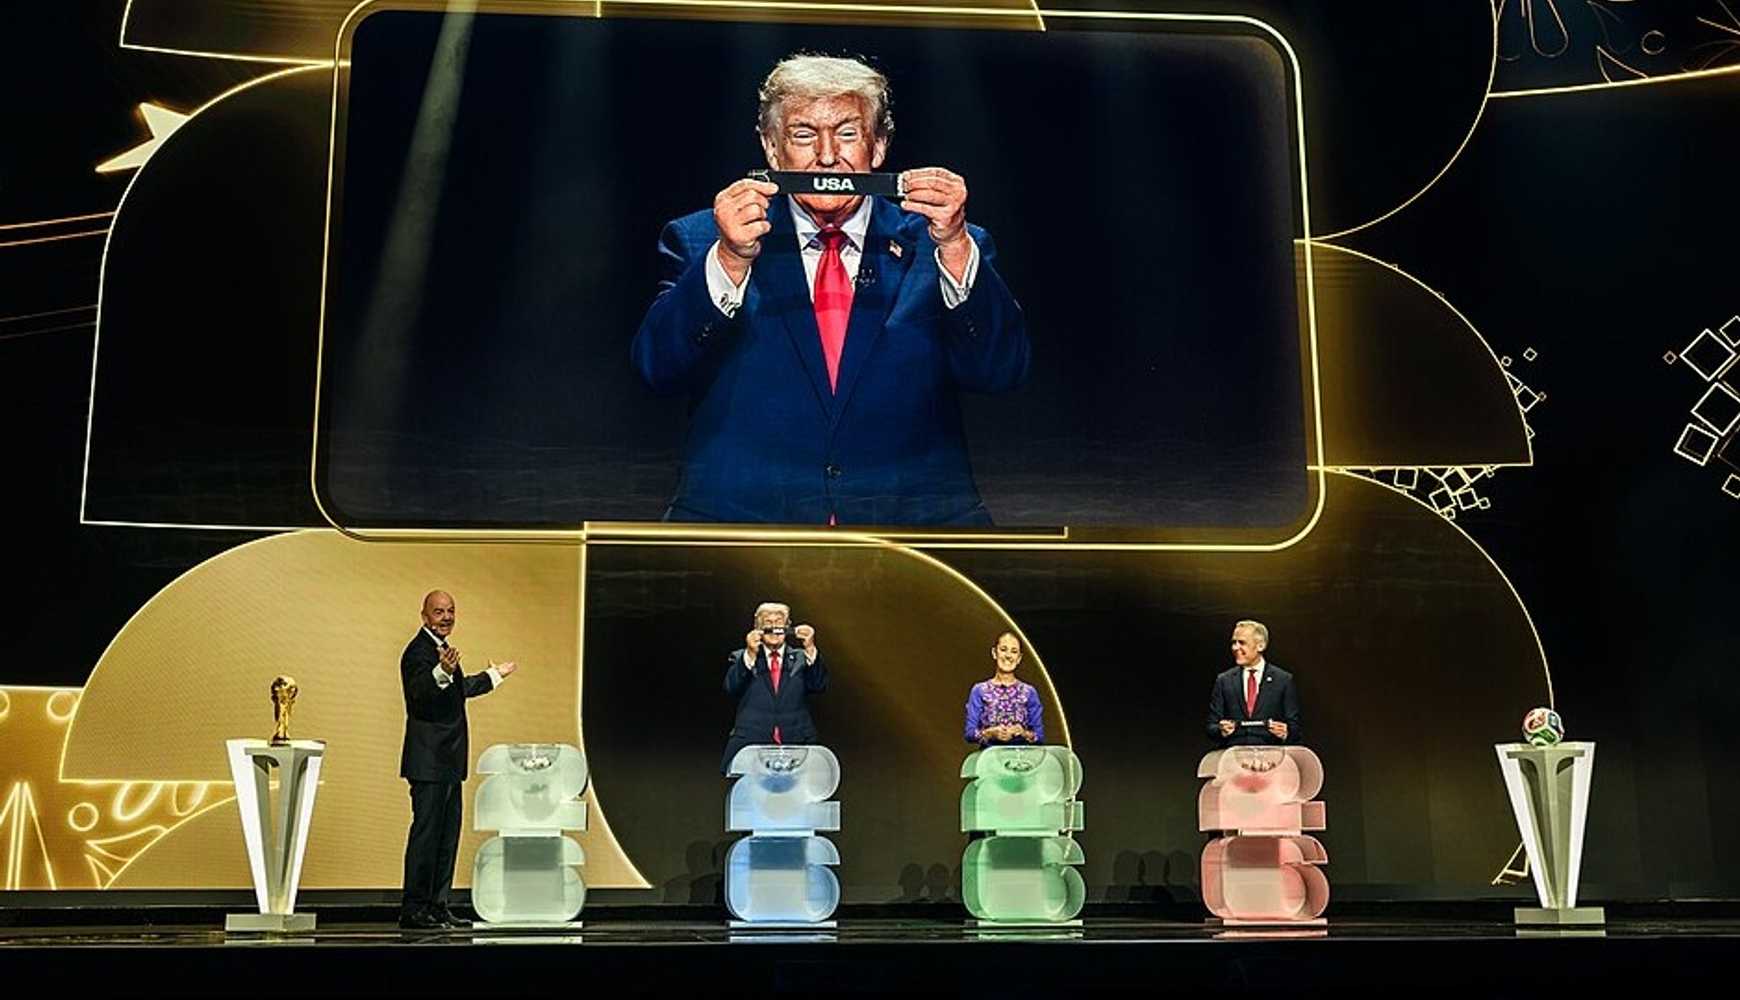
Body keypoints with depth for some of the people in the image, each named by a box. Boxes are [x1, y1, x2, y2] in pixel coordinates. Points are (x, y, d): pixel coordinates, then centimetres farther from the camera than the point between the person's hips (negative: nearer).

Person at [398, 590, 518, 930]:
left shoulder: (443, 650, 18)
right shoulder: (419, 651, -12)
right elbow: (418, 691, -31)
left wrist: (494, 675, 46)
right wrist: (442, 672, -50)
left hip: (449, 761, 10)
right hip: (428, 761, -10)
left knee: (447, 836, 12)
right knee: (426, 833, -9)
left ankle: (437, 907, 18)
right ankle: (412, 910, -6)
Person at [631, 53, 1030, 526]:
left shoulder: (928, 245, 12)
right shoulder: (701, 240, 11)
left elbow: (1003, 370, -1)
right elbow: (658, 367, -2)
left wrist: (955, 247, -13)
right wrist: (731, 260, -16)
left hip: (913, 509, 1)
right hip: (741, 509, -1)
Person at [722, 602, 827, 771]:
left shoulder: (801, 659, 13)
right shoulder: (740, 658, 12)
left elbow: (819, 685, -2)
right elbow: (731, 688, -4)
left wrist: (810, 649, -15)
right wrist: (750, 655, -17)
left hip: (796, 745, 1)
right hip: (750, 747, 0)